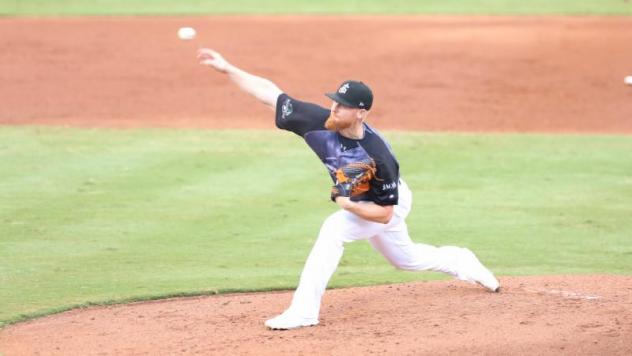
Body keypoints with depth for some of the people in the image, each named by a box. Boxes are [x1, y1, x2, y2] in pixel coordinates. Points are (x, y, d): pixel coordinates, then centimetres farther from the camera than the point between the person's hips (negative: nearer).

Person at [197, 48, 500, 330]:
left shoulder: (378, 156, -40)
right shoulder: (320, 122, -28)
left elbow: (385, 214, -30)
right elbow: (270, 94, -27)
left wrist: (348, 205, -40)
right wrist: (227, 68, -34)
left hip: (388, 205, -7)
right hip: (356, 204, 7)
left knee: (334, 229, -30)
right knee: (405, 259, 26)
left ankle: (304, 310, -25)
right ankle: (466, 264, 52)